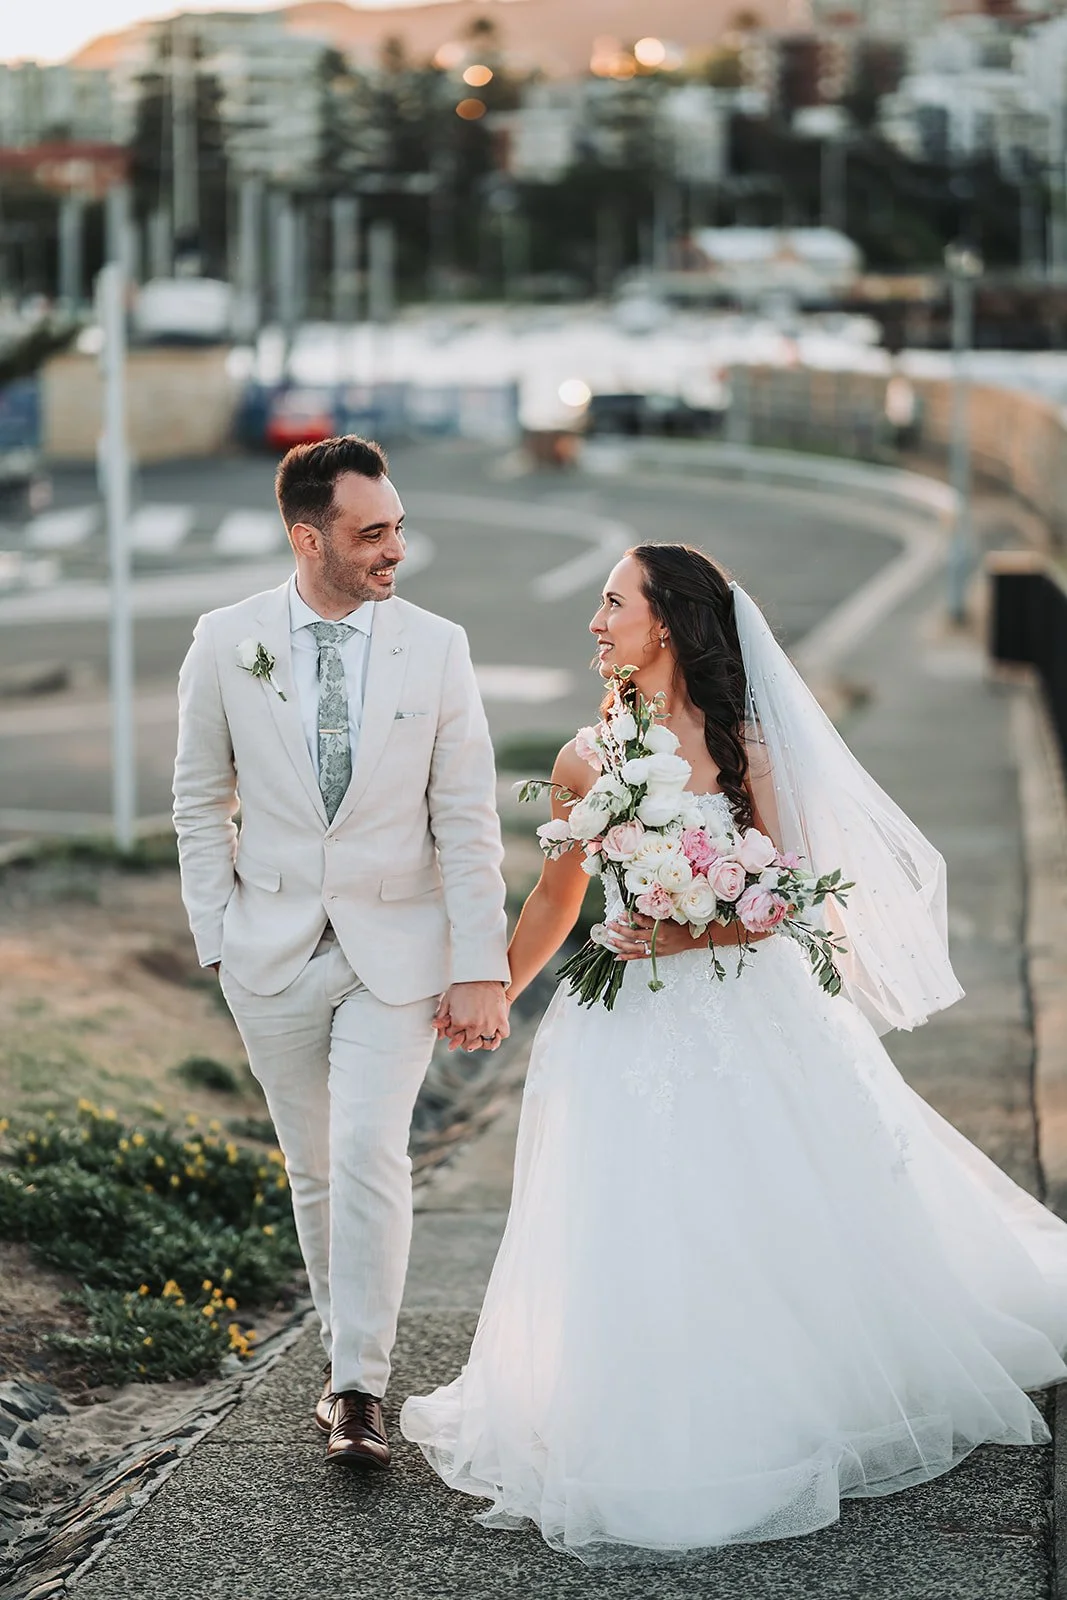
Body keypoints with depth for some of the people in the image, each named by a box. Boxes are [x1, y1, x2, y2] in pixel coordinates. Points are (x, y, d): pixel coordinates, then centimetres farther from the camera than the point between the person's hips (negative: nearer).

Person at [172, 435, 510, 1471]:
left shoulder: (436, 647, -4)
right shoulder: (226, 643, -2)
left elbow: (467, 822, -3)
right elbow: (201, 802, 7)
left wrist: (481, 970, -8)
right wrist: (217, 938, 1)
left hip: (397, 950, -1)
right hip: (272, 950, 2)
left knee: (371, 1155, -13)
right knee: (313, 1169, 11)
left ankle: (359, 1388, -5)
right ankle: (345, 1348, 29)